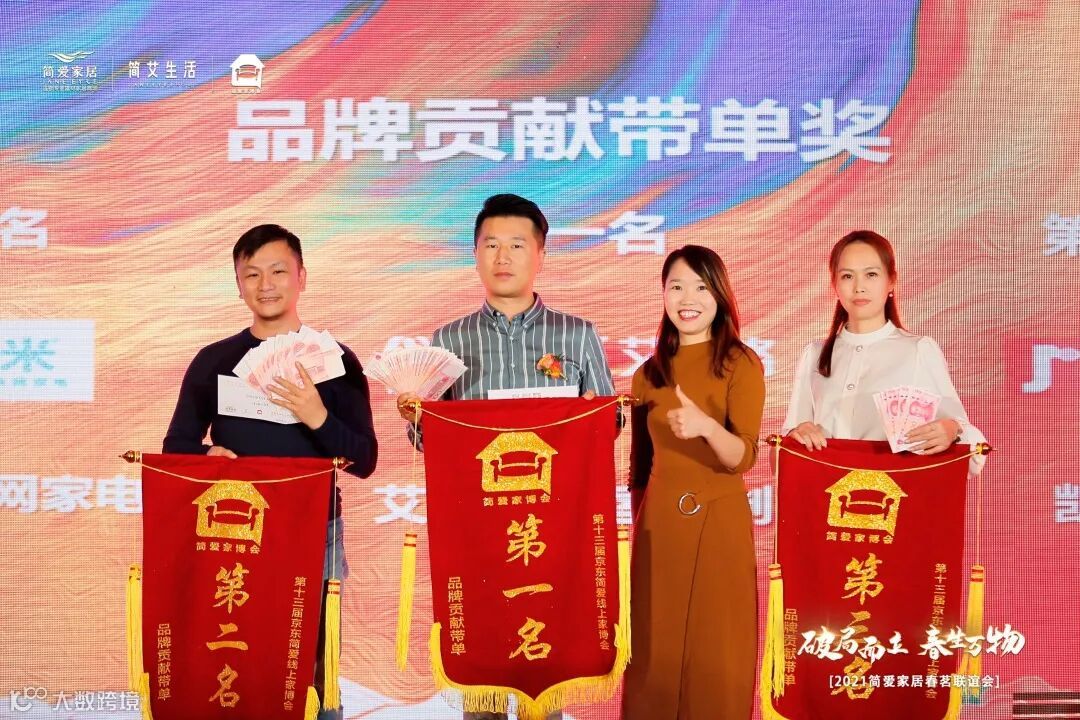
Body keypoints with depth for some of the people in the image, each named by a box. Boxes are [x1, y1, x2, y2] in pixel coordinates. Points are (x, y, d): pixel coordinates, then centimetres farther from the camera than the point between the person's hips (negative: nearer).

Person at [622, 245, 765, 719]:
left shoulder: (741, 363, -5)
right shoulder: (649, 373, 7)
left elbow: (743, 457, -16)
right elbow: (640, 463, 12)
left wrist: (706, 426, -35)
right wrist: (637, 526, 11)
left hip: (718, 523, -3)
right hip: (659, 524, 3)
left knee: (717, 657, 4)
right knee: (656, 652, 8)